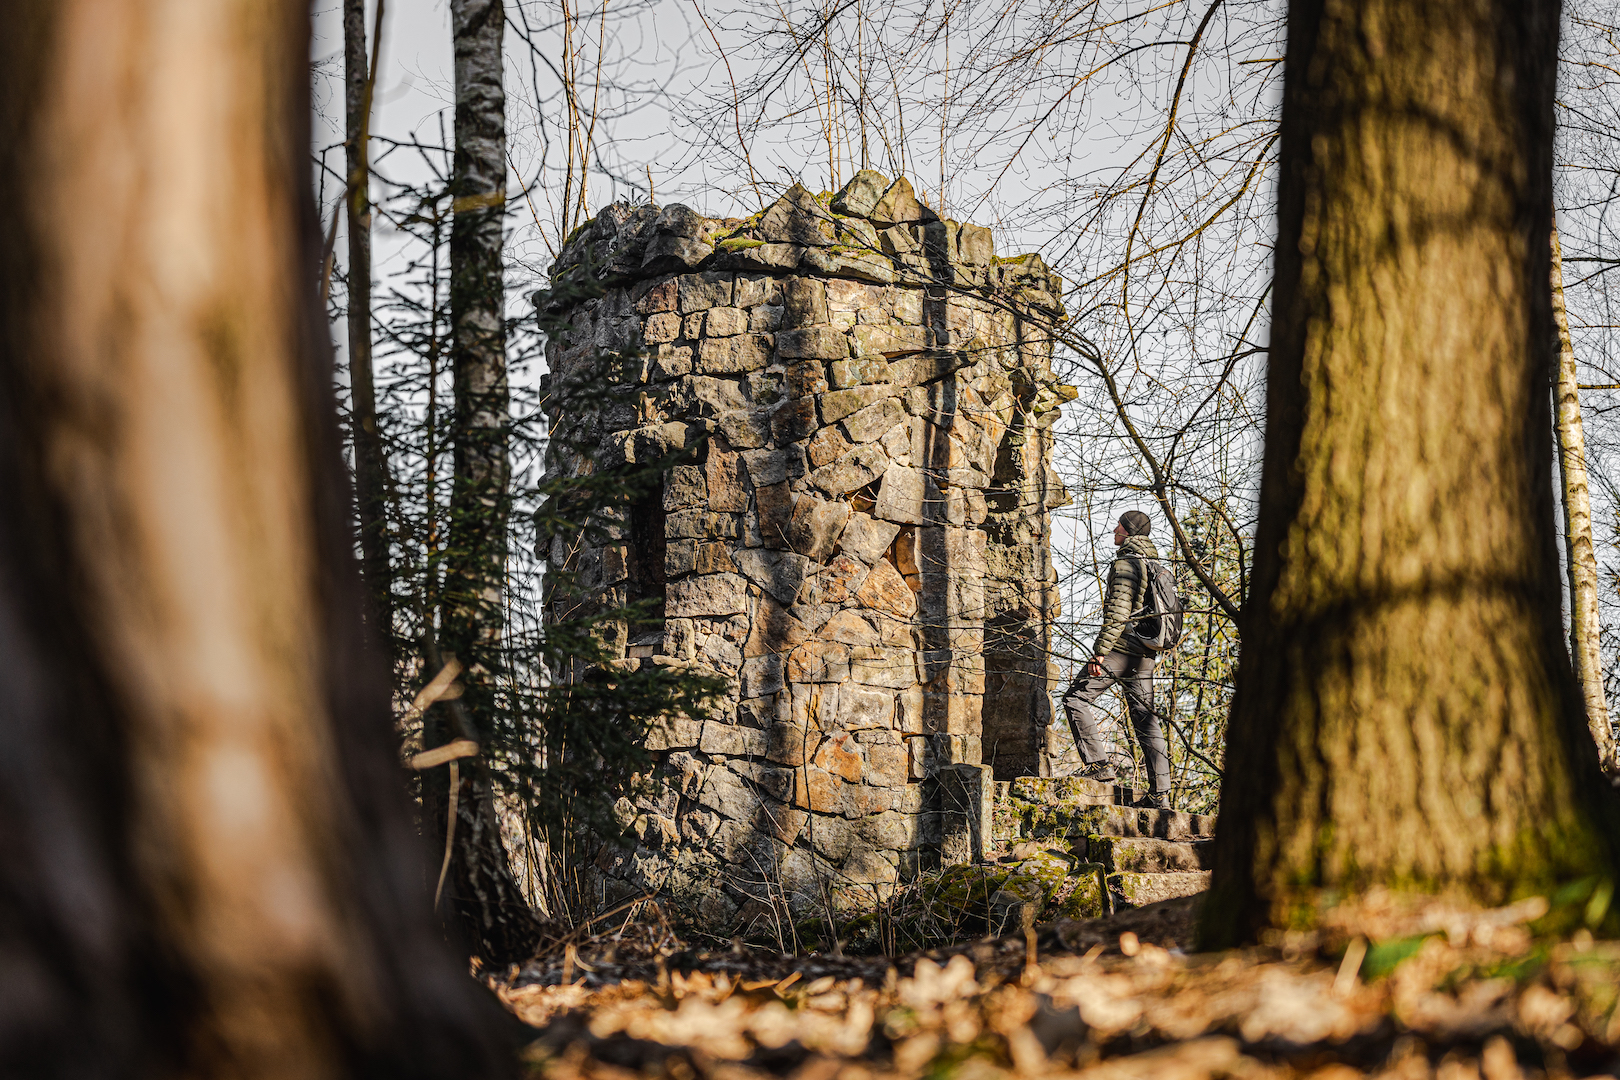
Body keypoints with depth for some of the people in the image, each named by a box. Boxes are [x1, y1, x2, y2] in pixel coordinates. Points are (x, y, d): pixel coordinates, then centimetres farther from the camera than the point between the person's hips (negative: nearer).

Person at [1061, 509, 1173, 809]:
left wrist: (1100, 651, -19)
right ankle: (1160, 794, 2)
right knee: (1146, 719, 6)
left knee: (1075, 698, -2)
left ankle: (1098, 762, -11)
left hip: (1121, 648, -9)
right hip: (1145, 655, 9)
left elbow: (1118, 613, -18)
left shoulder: (1125, 564, -9)